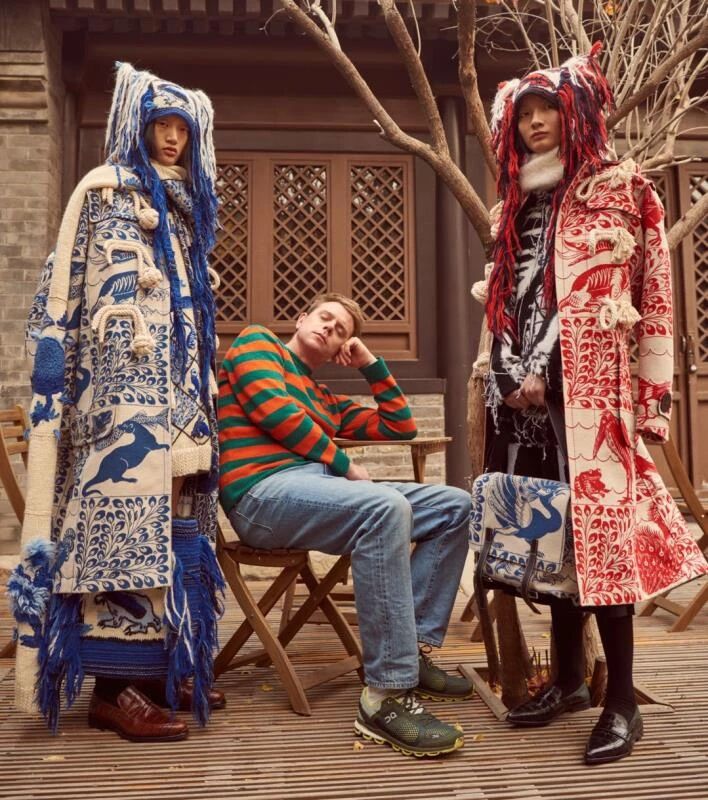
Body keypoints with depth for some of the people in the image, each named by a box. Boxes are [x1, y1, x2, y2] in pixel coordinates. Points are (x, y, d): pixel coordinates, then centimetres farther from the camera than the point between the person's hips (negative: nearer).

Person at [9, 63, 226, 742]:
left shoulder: (183, 205, 23)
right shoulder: (108, 189, 1)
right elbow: (90, 293, -7)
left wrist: (200, 390, 20)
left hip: (175, 386, 8)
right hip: (125, 382, -8)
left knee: (167, 513, 6)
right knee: (126, 512, -11)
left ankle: (158, 666, 13)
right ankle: (114, 685, -6)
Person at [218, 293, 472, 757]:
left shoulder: (327, 400, 30)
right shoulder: (257, 341, 12)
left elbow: (401, 427, 30)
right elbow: (274, 409, -6)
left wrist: (372, 364, 26)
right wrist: (344, 464, -5)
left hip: (322, 484, 8)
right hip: (264, 491, -8)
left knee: (455, 506, -1)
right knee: (386, 507, -35)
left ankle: (414, 651, -5)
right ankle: (387, 697, -33)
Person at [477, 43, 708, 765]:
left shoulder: (619, 187, 3)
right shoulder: (517, 205, 20)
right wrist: (511, 376, 2)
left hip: (589, 386, -5)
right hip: (523, 394, 6)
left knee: (599, 523, -9)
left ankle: (622, 701, 1)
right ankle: (568, 678, 19)